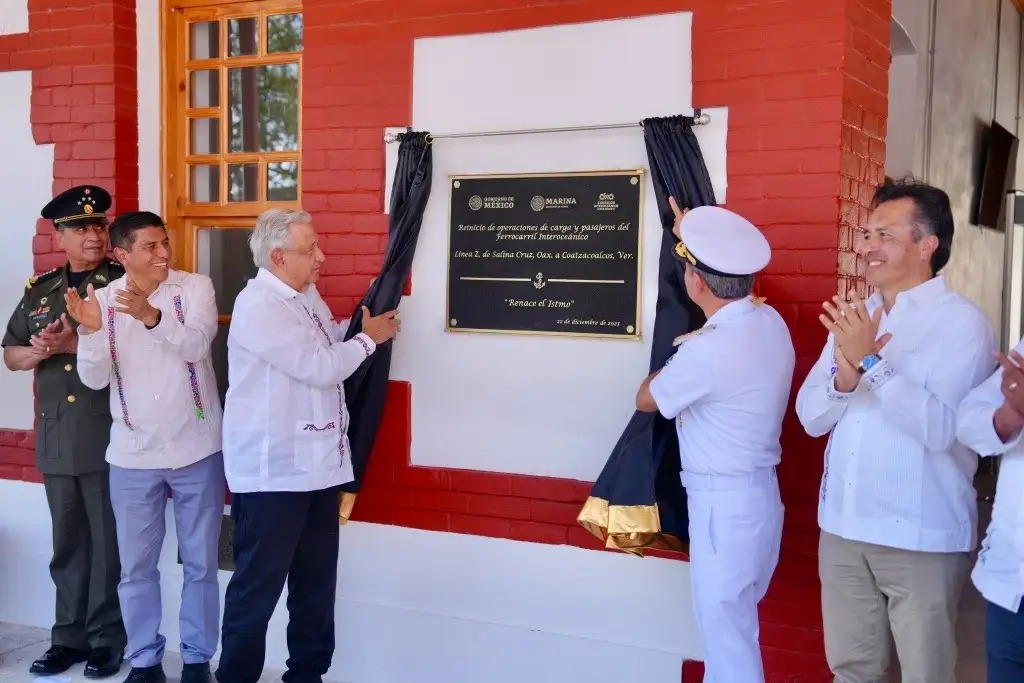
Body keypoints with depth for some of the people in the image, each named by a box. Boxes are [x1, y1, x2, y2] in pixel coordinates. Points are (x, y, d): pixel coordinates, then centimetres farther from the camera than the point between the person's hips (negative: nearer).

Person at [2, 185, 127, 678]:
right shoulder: (41, 289, 13)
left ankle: (108, 639, 15)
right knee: (67, 544, 13)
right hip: (56, 438, 5)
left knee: (109, 543, 4)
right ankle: (69, 636, 24)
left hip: (110, 436, -5)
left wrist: (75, 345, -21)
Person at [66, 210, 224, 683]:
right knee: (137, 567, 11)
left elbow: (197, 345, -24)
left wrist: (150, 316, -40)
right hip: (133, 456, 2)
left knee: (200, 563, 9)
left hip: (197, 450, -1)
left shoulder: (196, 287, -7)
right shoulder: (104, 300, -2)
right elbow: (94, 379, -7)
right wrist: (90, 330, -25)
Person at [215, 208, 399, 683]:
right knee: (257, 588, 2)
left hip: (318, 466, 9)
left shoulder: (307, 297, 11)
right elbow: (319, 367, -21)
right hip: (273, 474, -9)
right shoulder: (259, 306, -17)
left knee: (316, 582, 17)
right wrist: (369, 337, -6)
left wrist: (366, 319, 8)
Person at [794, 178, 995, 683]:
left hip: (921, 537, -5)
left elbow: (941, 427, -22)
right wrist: (845, 372, -15)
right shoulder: (854, 317, 9)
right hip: (842, 527, 6)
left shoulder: (961, 321, -9)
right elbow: (811, 417, 3)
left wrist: (871, 361, -23)